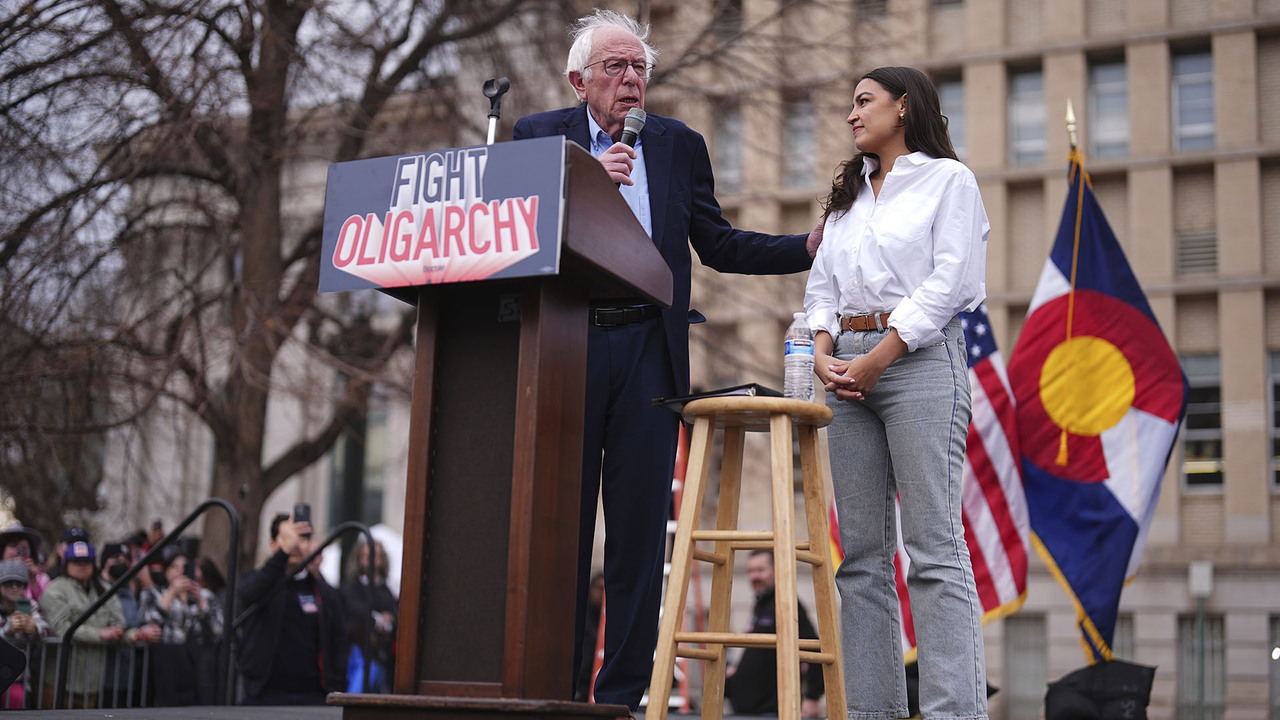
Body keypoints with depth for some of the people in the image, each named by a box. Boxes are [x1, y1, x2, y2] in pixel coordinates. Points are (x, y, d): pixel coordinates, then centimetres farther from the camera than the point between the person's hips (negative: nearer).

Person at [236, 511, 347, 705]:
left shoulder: (326, 593, 12)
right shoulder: (257, 580, 6)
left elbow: (338, 647, 11)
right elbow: (247, 596, -20)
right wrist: (284, 552, -31)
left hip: (312, 697, 2)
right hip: (264, 697, -1)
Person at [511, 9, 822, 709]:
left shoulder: (679, 145, 14)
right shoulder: (539, 135, 9)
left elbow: (717, 245, 14)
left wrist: (810, 245, 4)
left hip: (648, 352, 1)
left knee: (639, 528, 1)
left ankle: (622, 696, 8)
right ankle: (552, 689, 10)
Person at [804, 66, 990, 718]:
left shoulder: (948, 178, 5)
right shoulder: (847, 194, 24)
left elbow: (951, 281, -6)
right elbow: (822, 283, 19)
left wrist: (878, 359, -12)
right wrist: (824, 352, 0)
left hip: (919, 358, -6)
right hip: (849, 365, 6)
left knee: (934, 547, -12)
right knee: (861, 553, 1)